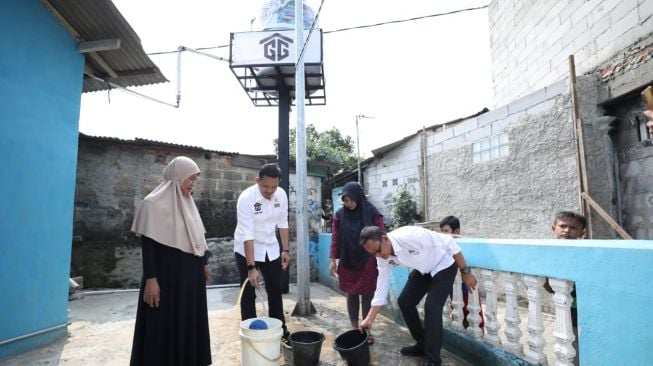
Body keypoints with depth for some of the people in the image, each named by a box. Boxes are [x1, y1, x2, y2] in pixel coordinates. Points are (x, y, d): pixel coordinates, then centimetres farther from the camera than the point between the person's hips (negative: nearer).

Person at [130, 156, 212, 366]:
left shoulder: (187, 202, 9)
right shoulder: (155, 203, -12)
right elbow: (148, 244, -15)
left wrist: (204, 263, 17)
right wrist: (151, 279, -19)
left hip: (190, 273, 7)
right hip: (167, 274, -7)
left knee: (189, 321, 16)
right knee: (165, 325, 4)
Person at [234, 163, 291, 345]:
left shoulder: (281, 195, -10)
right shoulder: (246, 198, -26)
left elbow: (282, 223, 2)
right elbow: (247, 235, -29)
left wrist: (285, 250, 2)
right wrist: (251, 267, -31)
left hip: (271, 249, 5)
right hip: (246, 250, -4)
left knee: (275, 291, 12)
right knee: (248, 295, 2)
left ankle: (280, 331, 26)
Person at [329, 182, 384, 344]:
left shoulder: (372, 213, -8)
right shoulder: (340, 215, -2)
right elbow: (335, 238, 1)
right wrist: (332, 259, -2)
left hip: (367, 262, -2)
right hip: (347, 262, 2)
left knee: (367, 295, 5)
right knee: (351, 295, 9)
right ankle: (354, 329, 23)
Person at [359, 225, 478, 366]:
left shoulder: (409, 236, -39)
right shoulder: (383, 258, -15)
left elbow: (448, 242, -30)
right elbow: (381, 287, -7)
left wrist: (465, 271, -22)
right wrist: (369, 319, -7)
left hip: (443, 266, -7)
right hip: (422, 270, 7)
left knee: (432, 307, -16)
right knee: (404, 302, 5)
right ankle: (422, 345, 24)